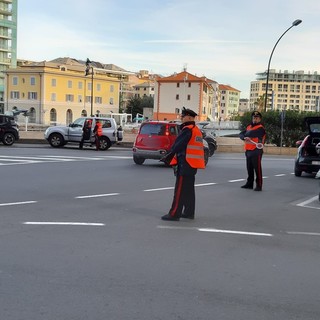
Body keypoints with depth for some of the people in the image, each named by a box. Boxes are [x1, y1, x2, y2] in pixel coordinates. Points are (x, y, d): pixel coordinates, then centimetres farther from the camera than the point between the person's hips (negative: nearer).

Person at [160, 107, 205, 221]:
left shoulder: (187, 130, -15)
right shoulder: (197, 130, 16)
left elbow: (178, 145, -17)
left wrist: (168, 157, -10)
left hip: (185, 164, -10)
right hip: (193, 164, 10)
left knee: (180, 190, -8)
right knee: (189, 189, 15)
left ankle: (174, 214, -7)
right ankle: (189, 212, 21)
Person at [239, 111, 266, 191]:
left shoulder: (260, 128, -9)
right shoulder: (249, 127, 17)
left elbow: (249, 134, -23)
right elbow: (241, 134, 7)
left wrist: (246, 133, 0)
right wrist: (244, 138, -15)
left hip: (256, 151, -8)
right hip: (248, 151, 8)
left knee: (257, 169, -7)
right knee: (249, 169, 14)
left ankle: (259, 185, -5)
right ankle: (249, 184, 24)